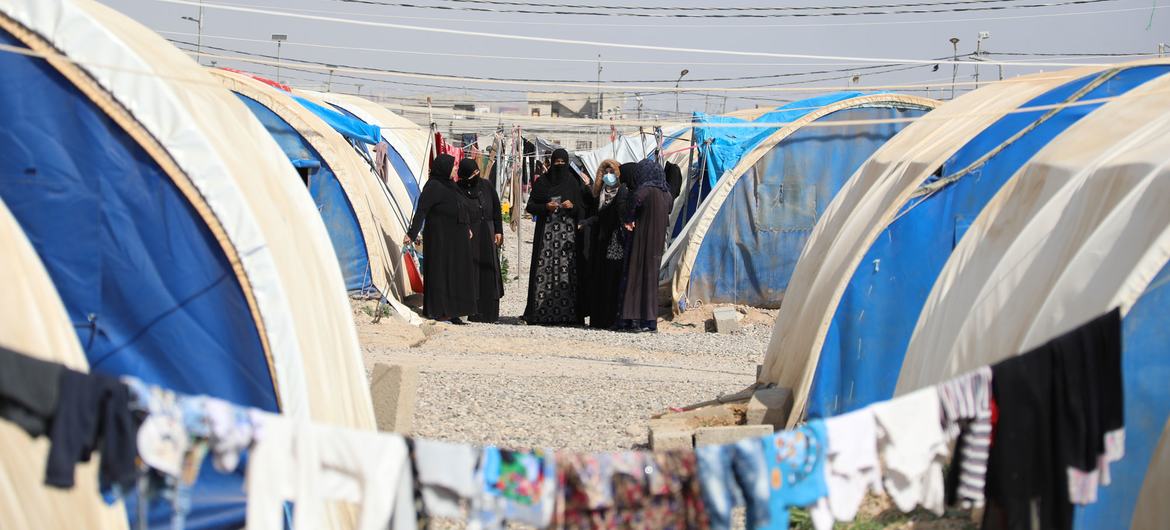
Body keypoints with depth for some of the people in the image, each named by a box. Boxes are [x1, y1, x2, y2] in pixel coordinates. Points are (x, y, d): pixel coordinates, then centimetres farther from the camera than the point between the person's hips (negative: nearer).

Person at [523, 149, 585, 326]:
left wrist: (572, 206, -10)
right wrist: (545, 207, -9)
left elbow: (582, 209, 11)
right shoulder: (542, 182, 8)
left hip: (567, 231, 0)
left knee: (567, 270, -7)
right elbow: (530, 206, 8)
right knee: (544, 270, -6)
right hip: (546, 231, 0)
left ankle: (568, 313, -6)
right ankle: (540, 312, -5)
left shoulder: (573, 183, 10)